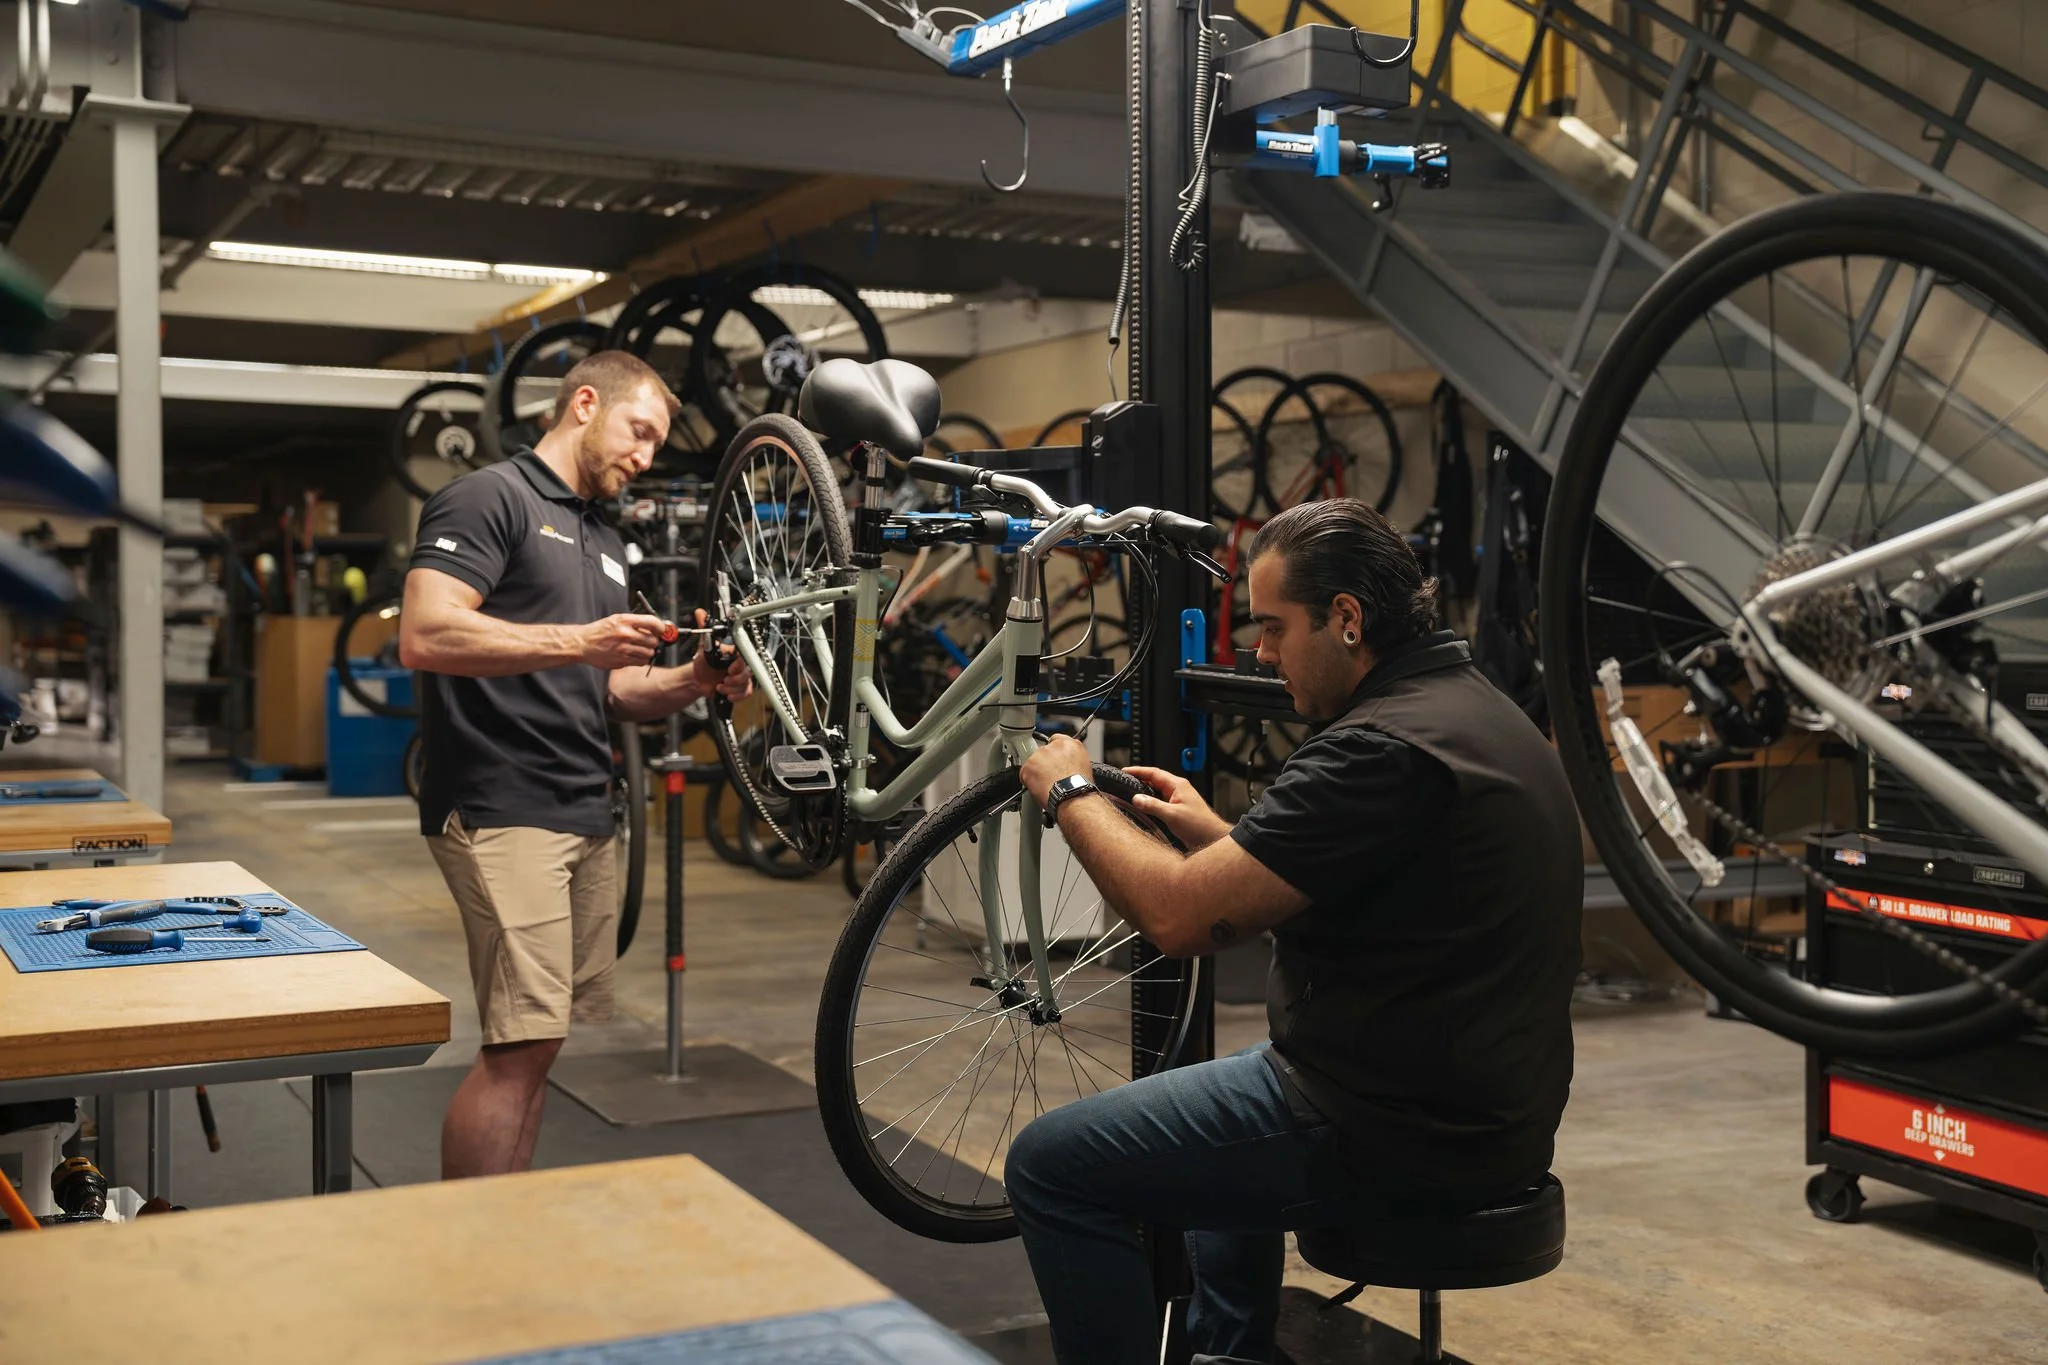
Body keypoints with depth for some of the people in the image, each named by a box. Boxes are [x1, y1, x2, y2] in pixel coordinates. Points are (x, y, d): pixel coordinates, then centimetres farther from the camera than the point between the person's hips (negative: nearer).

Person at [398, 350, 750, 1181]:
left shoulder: (605, 542, 23)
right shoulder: (491, 498, -5)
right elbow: (424, 636, -18)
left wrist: (692, 682, 5)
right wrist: (575, 641, -24)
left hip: (584, 815, 9)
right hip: (500, 812, -9)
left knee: (535, 1044, 9)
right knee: (521, 1043, -14)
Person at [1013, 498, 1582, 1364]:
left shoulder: (1385, 748, -23)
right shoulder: (1477, 709, 9)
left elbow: (1181, 915, -24)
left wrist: (1070, 795, -9)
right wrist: (1214, 834, 13)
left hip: (1398, 1135, -10)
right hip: (1483, 1113, 11)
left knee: (1052, 1167, -3)